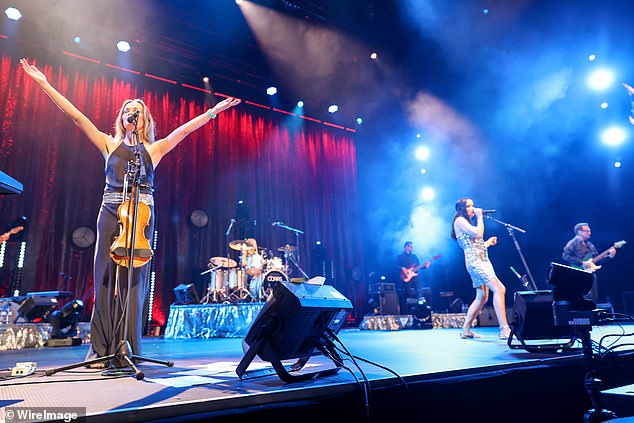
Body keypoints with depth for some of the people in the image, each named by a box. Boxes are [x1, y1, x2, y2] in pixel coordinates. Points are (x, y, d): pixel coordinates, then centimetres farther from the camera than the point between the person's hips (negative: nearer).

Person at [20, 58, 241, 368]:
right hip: (110, 212, 1)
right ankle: (101, 350, 5)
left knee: (134, 280, -4)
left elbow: (185, 128, 6)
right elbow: (76, 115, 13)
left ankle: (125, 350, 1)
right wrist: (44, 84, 11)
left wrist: (213, 111, 0)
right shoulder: (110, 145, 15)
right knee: (106, 278, -1)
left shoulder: (153, 149, 13)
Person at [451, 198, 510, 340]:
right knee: (499, 289, -19)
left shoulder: (468, 222, 26)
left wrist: (488, 242, 25)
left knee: (482, 297, 8)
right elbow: (478, 233, -15)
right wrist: (480, 217, -4)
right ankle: (504, 330, -20)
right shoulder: (460, 220, -2)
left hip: (483, 261, 10)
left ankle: (465, 330, 13)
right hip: (474, 261, -10)